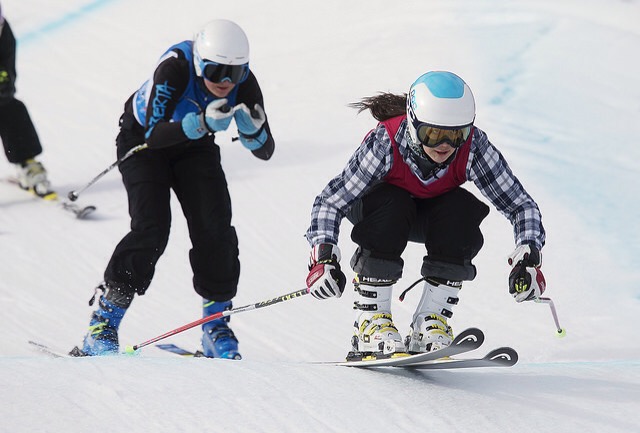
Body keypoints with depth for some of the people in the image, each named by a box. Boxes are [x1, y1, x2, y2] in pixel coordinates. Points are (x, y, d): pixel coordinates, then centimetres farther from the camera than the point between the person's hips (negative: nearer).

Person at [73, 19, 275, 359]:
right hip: (143, 139, -4)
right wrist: (202, 122, -53)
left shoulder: (243, 83, -24)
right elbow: (154, 134, -40)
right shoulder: (174, 69, -36)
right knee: (151, 230, -18)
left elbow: (265, 151, -20)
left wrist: (253, 129, -42)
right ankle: (102, 327, -10)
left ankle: (215, 324, 4)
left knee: (215, 228, -12)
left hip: (195, 146, 4)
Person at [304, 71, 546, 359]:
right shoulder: (386, 143, -36)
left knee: (462, 210, -30)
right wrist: (323, 257, -48)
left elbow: (520, 204, -27)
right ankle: (370, 320, -25)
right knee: (391, 207, -35)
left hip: (432, 212, 2)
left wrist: (528, 257, -43)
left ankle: (430, 324, -20)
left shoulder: (473, 146, -31)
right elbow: (330, 202, -33)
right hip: (375, 205, -2)